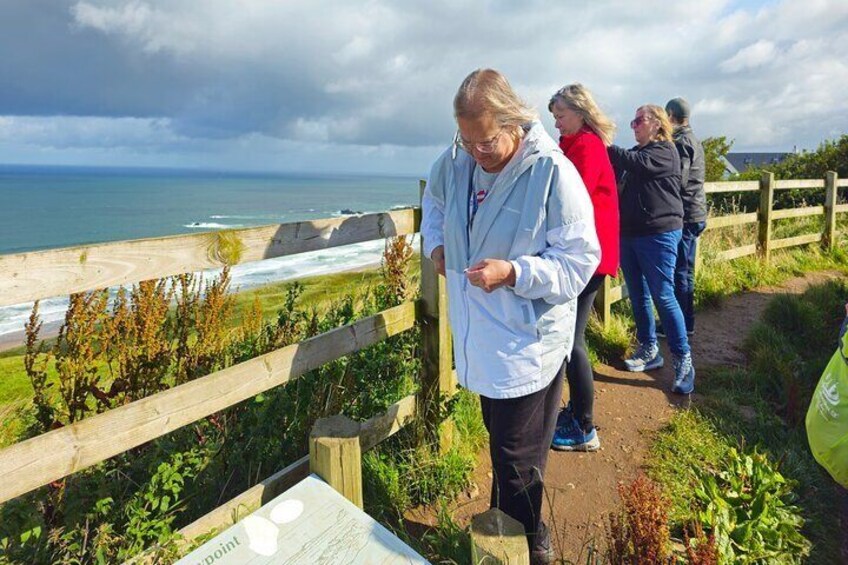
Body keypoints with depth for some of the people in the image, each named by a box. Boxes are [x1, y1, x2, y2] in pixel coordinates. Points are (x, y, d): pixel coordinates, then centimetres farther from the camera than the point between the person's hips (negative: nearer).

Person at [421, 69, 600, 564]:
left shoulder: (553, 174, -19)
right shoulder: (456, 161, -1)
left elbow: (579, 261, -18)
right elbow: (435, 200, 23)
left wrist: (513, 272, -31)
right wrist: (436, 242, 6)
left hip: (529, 343, -6)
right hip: (480, 337, 6)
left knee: (517, 460, 4)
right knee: (502, 444, 25)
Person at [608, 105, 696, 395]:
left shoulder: (665, 150, -5)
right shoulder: (634, 153, 18)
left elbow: (636, 164, -22)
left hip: (659, 234, -7)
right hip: (629, 234, 8)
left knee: (663, 296, -7)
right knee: (638, 296, 11)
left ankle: (683, 359, 3)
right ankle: (649, 351, 24)